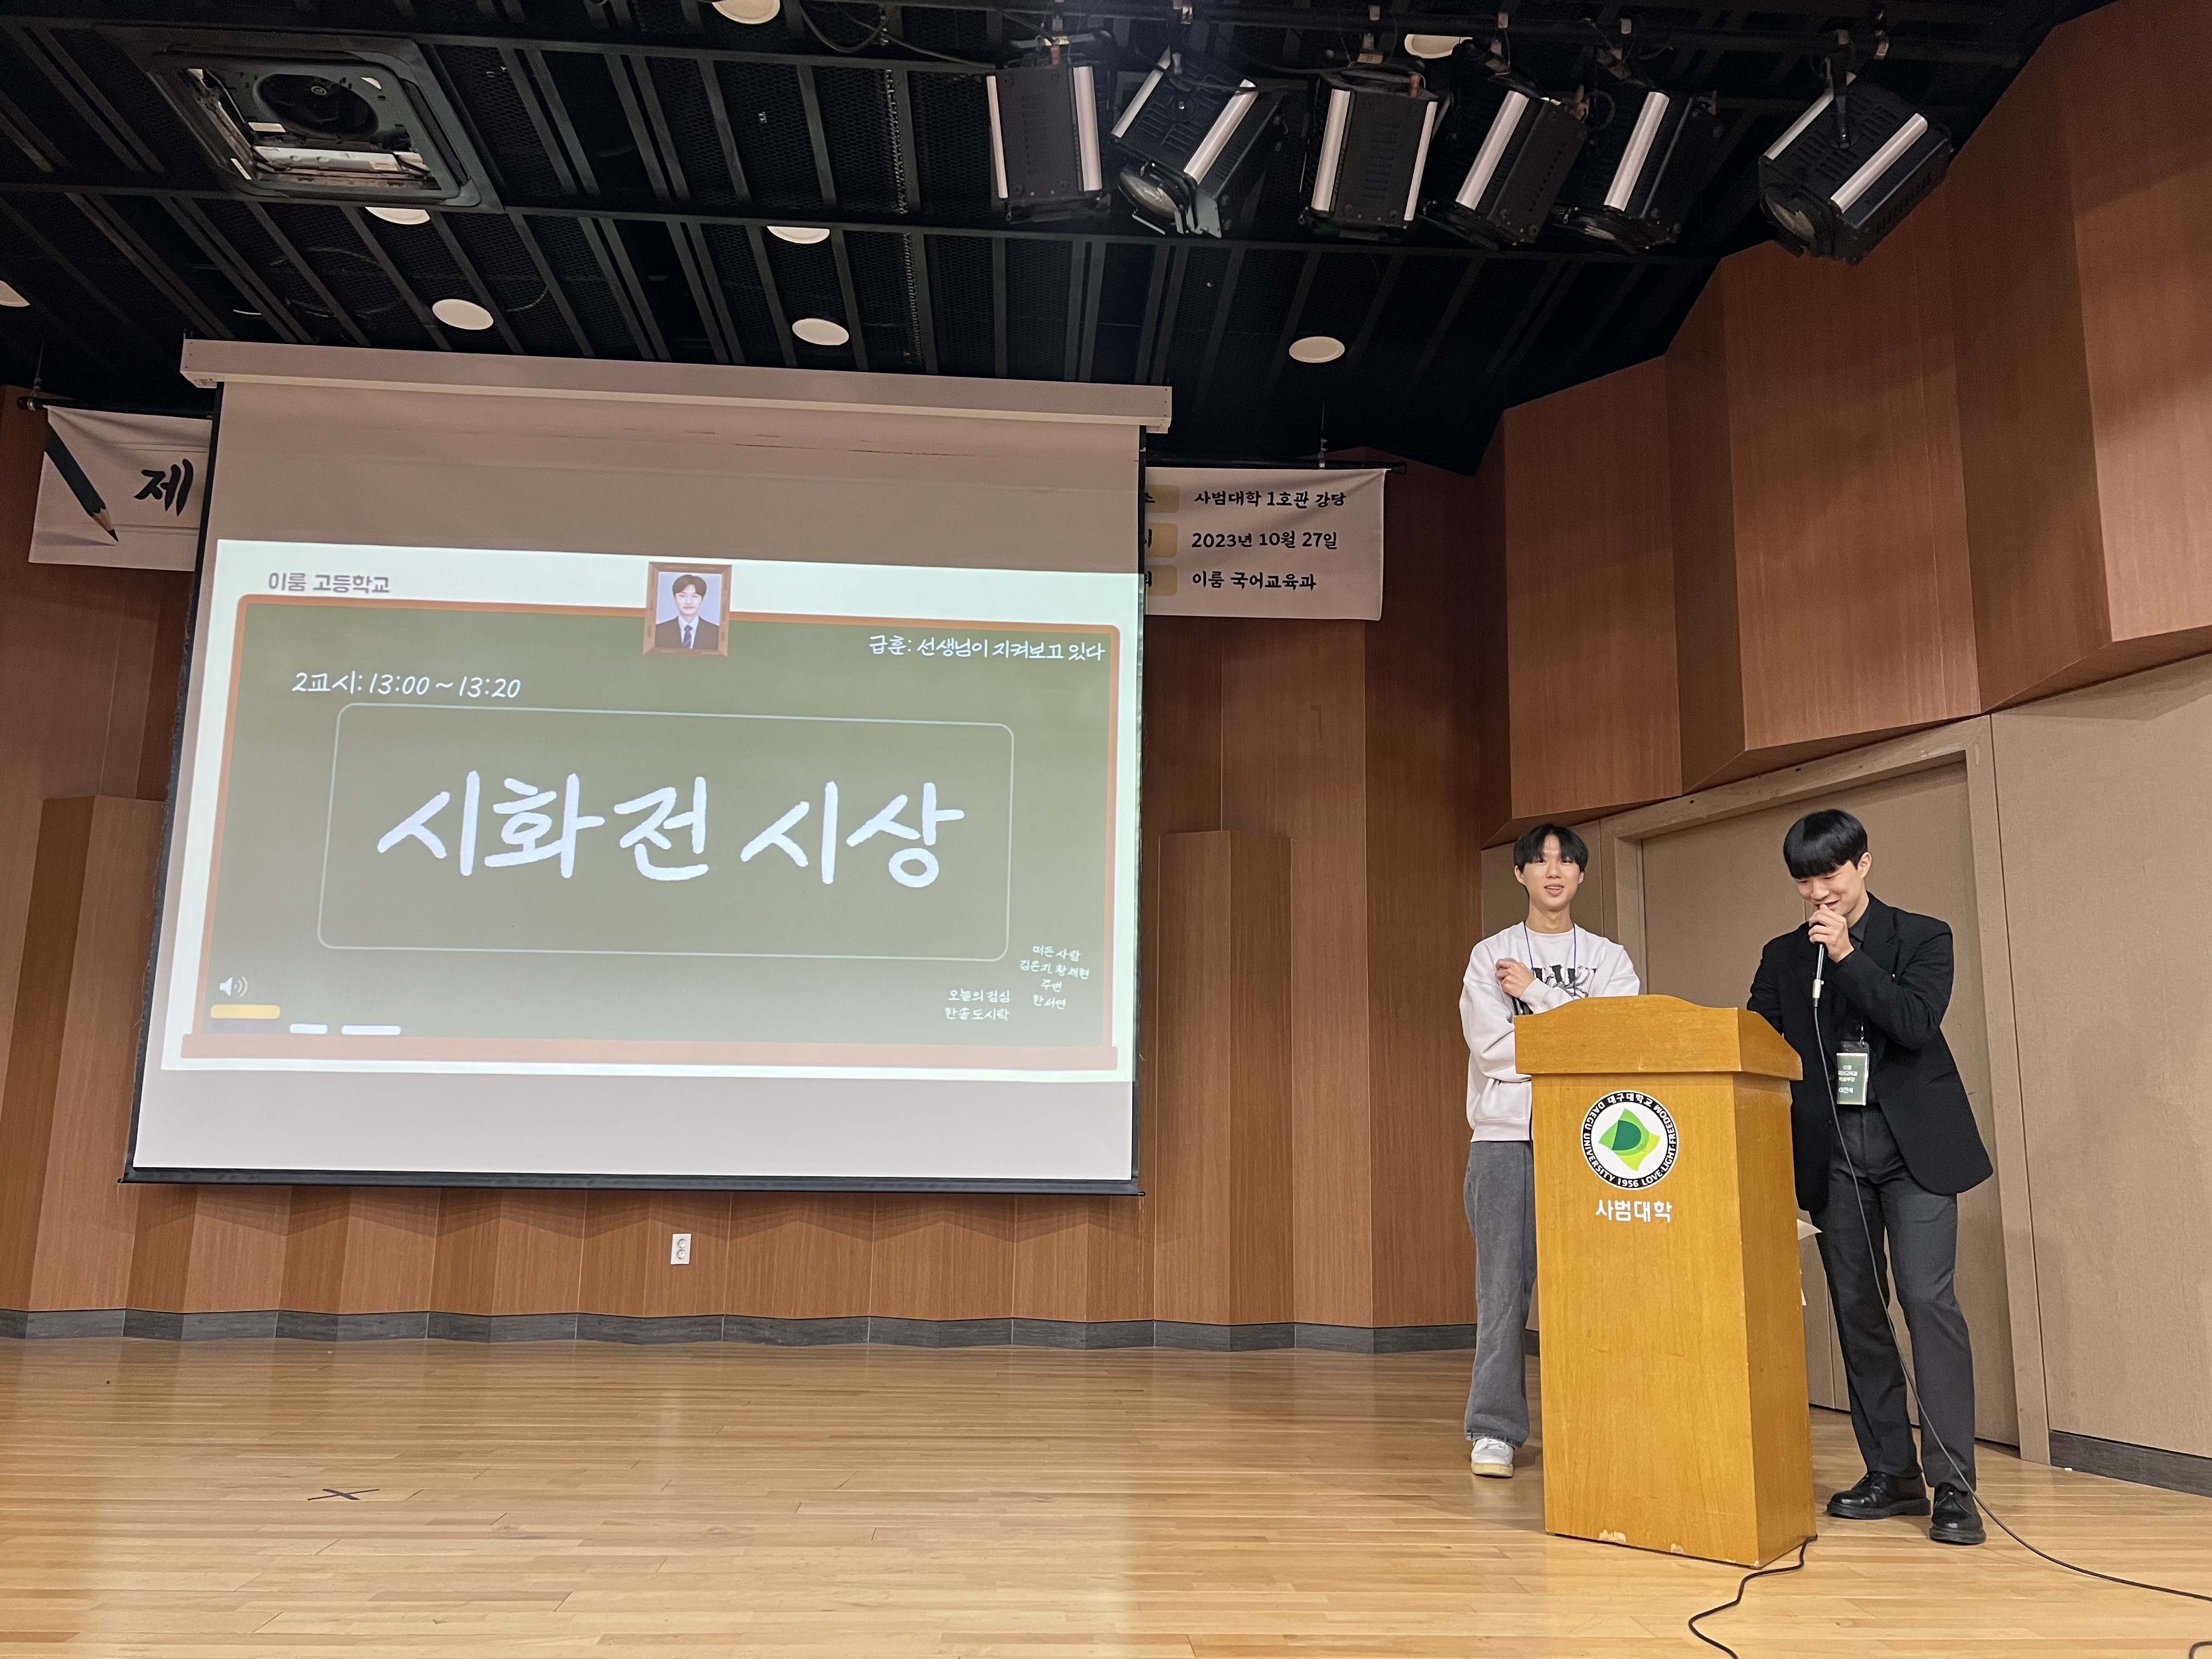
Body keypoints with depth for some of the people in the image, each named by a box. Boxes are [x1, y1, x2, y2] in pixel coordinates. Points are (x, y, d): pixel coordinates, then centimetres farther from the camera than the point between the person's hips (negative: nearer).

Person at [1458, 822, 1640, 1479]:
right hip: (1506, 1137, -1)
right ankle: (1494, 1431, 9)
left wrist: (1536, 992, -8)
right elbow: (1492, 1050, -7)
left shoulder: (1610, 960, 11)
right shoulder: (1490, 956, 6)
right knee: (1503, 1288, 0)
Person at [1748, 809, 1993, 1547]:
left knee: (1928, 1298, -10)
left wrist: (1847, 956, -14)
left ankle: (1954, 1486, -4)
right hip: (1833, 1153, 4)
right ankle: (1891, 1473, 16)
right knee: (1856, 1309, 6)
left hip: (1914, 1146, -3)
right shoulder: (1783, 956, 11)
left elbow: (1916, 1023, -12)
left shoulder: (1921, 937, 2)